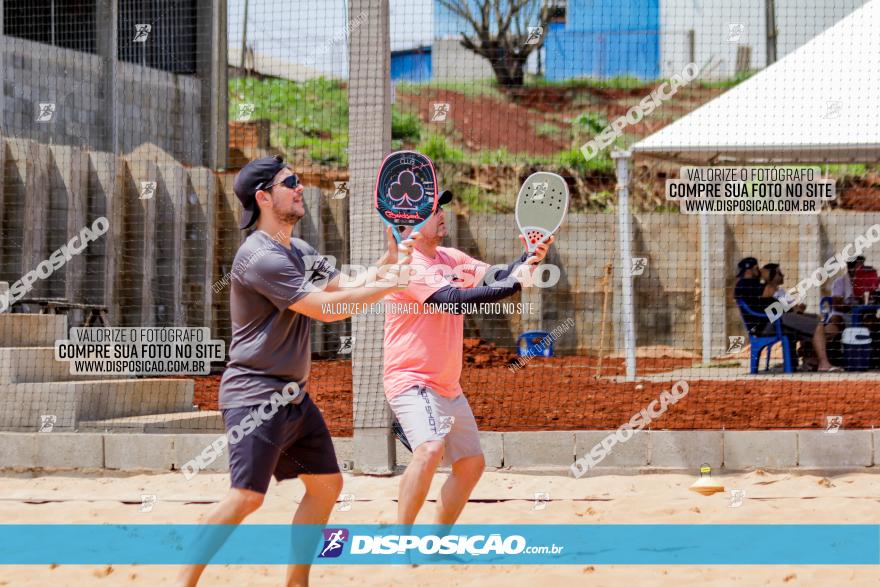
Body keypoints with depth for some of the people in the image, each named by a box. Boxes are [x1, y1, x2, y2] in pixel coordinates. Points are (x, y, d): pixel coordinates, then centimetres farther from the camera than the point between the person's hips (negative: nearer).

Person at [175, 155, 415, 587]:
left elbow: (349, 292, 11)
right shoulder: (260, 257, -18)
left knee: (327, 484, 11)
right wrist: (387, 286, -15)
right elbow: (326, 308, -21)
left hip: (294, 396, 10)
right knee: (247, 496, -16)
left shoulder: (302, 253, 14)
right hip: (255, 395, -10)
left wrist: (389, 260, -1)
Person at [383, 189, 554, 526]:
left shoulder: (452, 258, 10)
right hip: (410, 381, -9)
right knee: (430, 449, -31)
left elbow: (496, 279, 1)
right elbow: (454, 299, -28)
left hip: (448, 386, 9)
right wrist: (513, 284, -28)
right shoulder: (407, 264, -16)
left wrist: (532, 257, -17)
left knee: (471, 465, 14)